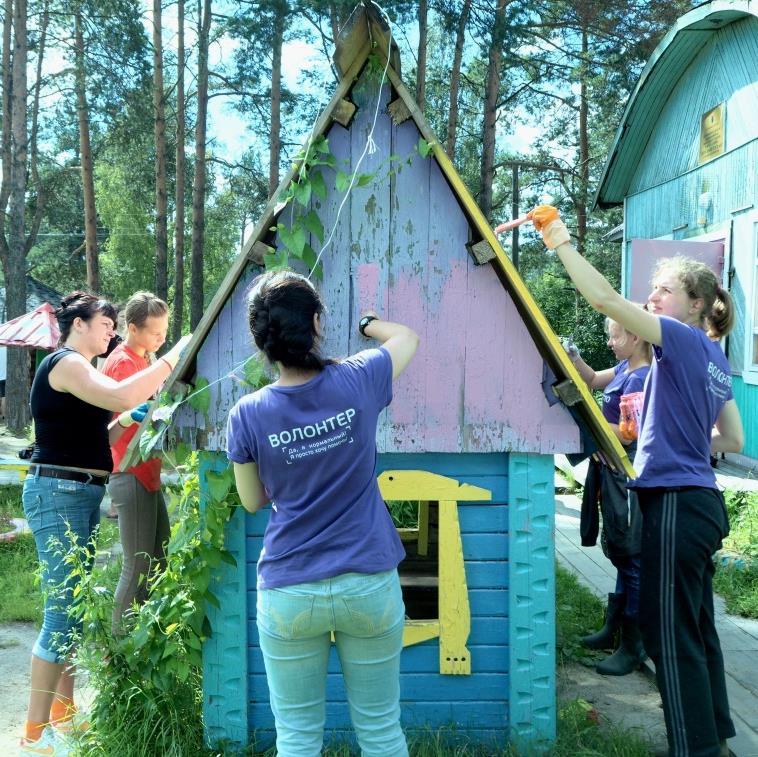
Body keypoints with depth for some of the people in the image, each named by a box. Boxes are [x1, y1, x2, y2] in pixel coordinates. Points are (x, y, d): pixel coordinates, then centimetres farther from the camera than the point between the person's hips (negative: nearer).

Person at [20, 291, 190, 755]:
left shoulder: (77, 369, 20)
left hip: (82, 495, 10)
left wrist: (133, 415, 10)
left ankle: (63, 707, 25)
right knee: (63, 609, -10)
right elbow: (120, 396, -28)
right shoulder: (64, 363, -11)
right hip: (58, 494, -10)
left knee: (77, 603, 14)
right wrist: (173, 357, -21)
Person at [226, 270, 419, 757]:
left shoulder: (248, 415, -10)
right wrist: (367, 323, 31)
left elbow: (253, 502, 6)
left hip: (288, 594, 0)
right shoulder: (358, 382, -9)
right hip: (370, 585, 1)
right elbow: (408, 337, 13)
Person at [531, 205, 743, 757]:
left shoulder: (685, 342, -12)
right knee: (697, 629, 19)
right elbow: (733, 441, 18)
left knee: (671, 635, -1)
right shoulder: (714, 358, 13)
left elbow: (605, 299, -21)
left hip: (676, 503, -10)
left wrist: (562, 243, -14)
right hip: (701, 502, 10)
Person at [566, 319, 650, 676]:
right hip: (613, 474, 10)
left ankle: (633, 647, 10)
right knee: (622, 556, 19)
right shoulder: (624, 368, 8)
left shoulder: (641, 378, -20)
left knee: (631, 560, -1)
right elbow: (593, 380, 24)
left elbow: (627, 435, -22)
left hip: (627, 478, -10)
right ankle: (613, 629, 33)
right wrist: (573, 357, 8)